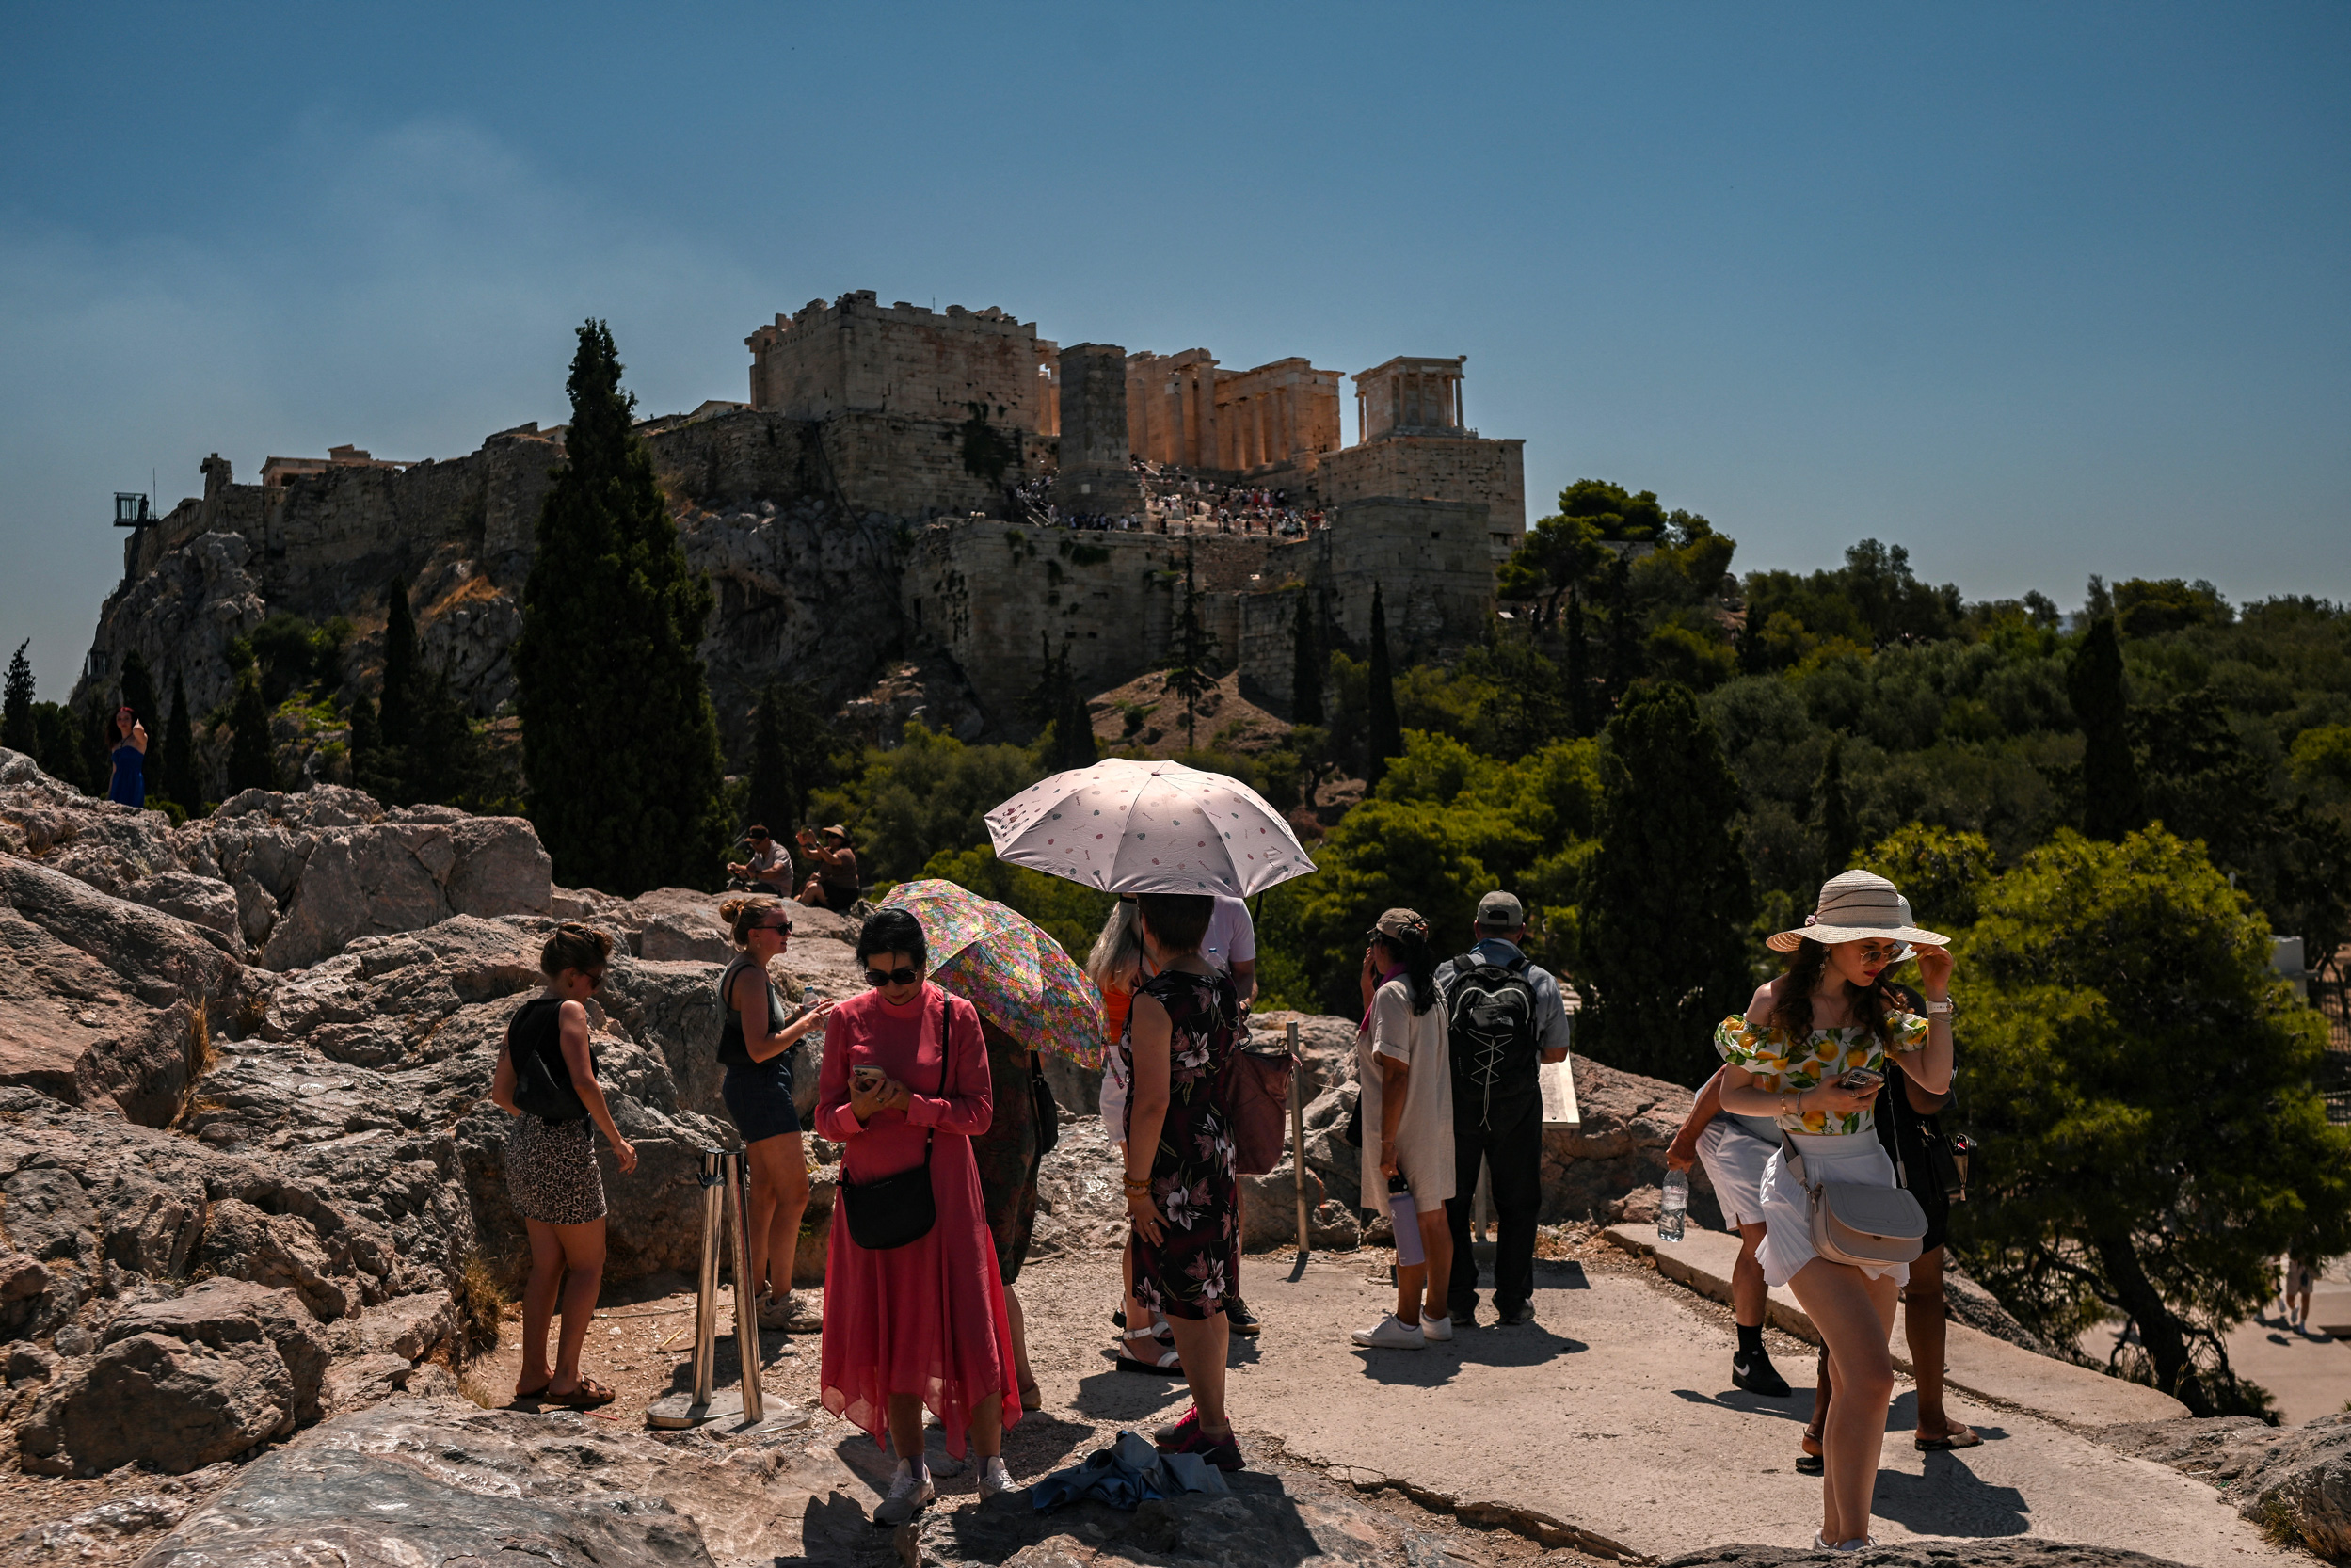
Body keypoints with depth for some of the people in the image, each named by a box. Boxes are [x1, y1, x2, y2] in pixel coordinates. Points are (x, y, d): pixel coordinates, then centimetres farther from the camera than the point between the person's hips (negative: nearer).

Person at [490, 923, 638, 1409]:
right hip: (564, 1148, -8)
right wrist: (617, 1140, -14)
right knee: (588, 1265, 4)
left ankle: (533, 1374, 21)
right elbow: (583, 1082, -22)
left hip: (524, 1143, 8)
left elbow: (501, 1093, 15)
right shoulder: (569, 1011, -12)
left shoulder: (522, 1016, 12)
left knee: (547, 1264, 16)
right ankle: (566, 1378, 4)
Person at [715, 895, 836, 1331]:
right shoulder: (751, 976, -17)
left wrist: (799, 1019, 10)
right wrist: (805, 1023, -15)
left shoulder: (743, 972, 15)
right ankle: (778, 1303, -3)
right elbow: (760, 1048, -24)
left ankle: (759, 1291, 24)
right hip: (761, 1089, -11)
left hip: (751, 1089, 11)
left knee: (766, 1190, 16)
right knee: (794, 1193, -8)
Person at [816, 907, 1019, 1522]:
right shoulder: (848, 1019, 3)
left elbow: (979, 1111, -5)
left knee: (965, 1326, -2)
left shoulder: (955, 1015, -1)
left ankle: (991, 1464, 14)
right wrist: (860, 1109, -18)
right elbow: (826, 1118, 3)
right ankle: (911, 1473, 20)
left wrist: (909, 1105, -18)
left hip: (942, 1190, -2)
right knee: (886, 1330, 6)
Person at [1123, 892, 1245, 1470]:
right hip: (1220, 1160, 9)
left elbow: (1152, 1102, -22)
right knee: (1207, 1301, 20)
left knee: (1186, 1308, 3)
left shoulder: (1156, 999, -20)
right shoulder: (1224, 988, 5)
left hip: (1176, 1173, -9)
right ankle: (1209, 1414, 33)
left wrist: (1137, 1184, -16)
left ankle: (1215, 1437, 12)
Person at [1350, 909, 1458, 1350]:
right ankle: (1437, 1314, 23)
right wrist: (1368, 986, 14)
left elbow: (1396, 1071, -21)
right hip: (1437, 1123, 9)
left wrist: (1387, 1141, -19)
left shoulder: (1392, 992, -16)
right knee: (1435, 1217, 13)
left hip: (1406, 1127, -9)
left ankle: (1408, 1322, 4)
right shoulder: (1430, 990, 11)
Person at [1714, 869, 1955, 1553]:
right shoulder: (1778, 1001, -6)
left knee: (1853, 1378, 10)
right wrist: (1809, 1102, -15)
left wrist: (1937, 995, -5)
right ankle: (1853, 1540, -7)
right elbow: (1732, 1094, -2)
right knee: (1870, 1374, -17)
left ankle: (1835, 1532, 24)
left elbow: (1936, 1080, -1)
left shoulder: (1878, 1006, 8)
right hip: (1803, 1191, -5)